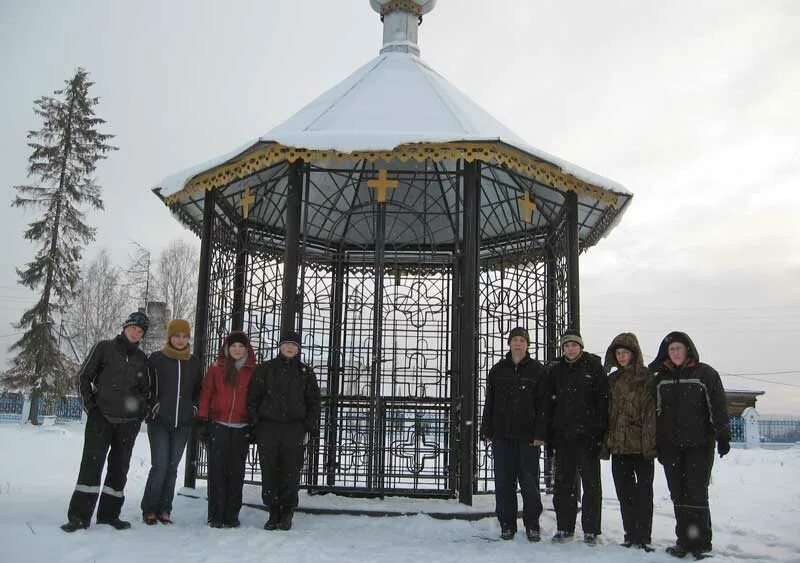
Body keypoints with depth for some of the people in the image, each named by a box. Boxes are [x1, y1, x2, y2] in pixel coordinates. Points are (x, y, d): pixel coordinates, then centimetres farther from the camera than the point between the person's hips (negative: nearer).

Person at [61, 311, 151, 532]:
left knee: (119, 467, 7)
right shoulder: (104, 348, 2)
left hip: (129, 422, 4)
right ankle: (79, 515, -6)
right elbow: (84, 376, 4)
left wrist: (141, 410, 6)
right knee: (91, 464, -10)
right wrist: (90, 406, -2)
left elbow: (145, 389, 20)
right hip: (101, 417, -3)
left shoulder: (141, 358, 11)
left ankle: (109, 513, 16)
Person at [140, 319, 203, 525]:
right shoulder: (156, 359, 1)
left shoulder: (194, 363, 10)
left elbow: (199, 389, 19)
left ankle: (164, 510, 15)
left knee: (172, 467, 6)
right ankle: (149, 509, 5)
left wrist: (194, 407, 6)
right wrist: (154, 405, -5)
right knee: (160, 465, -8)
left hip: (182, 423, 3)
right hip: (159, 422, -3)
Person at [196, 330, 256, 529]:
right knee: (217, 470, 0)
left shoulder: (253, 371, 4)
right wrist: (202, 421, 1)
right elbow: (206, 394, 6)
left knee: (236, 472, 4)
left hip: (242, 428, 0)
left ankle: (231, 515, 12)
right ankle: (216, 516, 6)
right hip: (218, 425, 0)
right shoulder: (216, 368, 5)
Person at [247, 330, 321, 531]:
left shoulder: (306, 372, 11)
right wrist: (255, 424, -1)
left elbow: (313, 401, 11)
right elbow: (253, 397, 8)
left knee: (290, 472, -1)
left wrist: (310, 428, 2)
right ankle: (274, 513, 13)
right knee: (269, 472, 2)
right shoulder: (265, 369, 9)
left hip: (294, 429, 0)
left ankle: (287, 514, 10)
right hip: (268, 427, 0)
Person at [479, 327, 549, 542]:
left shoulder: (537, 371, 3)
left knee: (529, 482, 2)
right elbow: (489, 403, 12)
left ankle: (532, 525, 14)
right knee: (504, 482, 5)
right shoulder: (498, 370, 10)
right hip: (502, 436, 2)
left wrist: (540, 434, -8)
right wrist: (487, 431, 6)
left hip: (529, 437, -2)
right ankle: (507, 524, 15)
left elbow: (543, 405, 0)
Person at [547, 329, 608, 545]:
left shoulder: (594, 367, -1)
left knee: (591, 483, 4)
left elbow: (603, 400, -4)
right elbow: (549, 402, 12)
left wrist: (601, 431, -11)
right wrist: (549, 434, 6)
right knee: (563, 483, 8)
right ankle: (564, 528, 18)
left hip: (588, 436, -3)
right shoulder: (555, 370, 9)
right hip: (563, 436, 4)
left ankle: (591, 530, 13)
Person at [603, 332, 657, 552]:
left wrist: (650, 441, -17)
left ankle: (643, 537, 8)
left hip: (641, 445, -5)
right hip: (618, 444, 5)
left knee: (643, 493, 1)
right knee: (624, 493, 10)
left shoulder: (647, 378, -3)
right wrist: (606, 441, 8)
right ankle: (631, 535, 20)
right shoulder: (612, 380, 13)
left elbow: (652, 412, -10)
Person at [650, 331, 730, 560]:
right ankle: (684, 541, 15)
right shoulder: (661, 378, 11)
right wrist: (656, 443, 12)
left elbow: (718, 407, -2)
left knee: (697, 493, -5)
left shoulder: (705, 374, 0)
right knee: (678, 495, 6)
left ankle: (701, 544, 4)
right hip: (671, 446, 4)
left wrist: (723, 436, -7)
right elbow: (655, 412, 14)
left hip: (699, 445, -4)